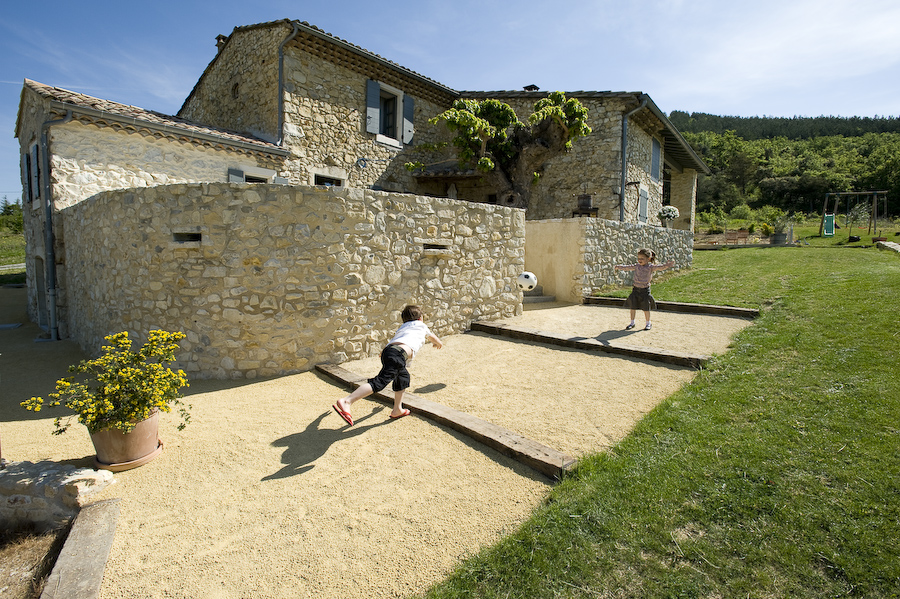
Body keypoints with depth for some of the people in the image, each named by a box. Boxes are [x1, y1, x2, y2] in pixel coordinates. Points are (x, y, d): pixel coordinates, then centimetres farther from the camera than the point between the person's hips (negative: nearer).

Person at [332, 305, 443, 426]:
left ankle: (397, 409, 32)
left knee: (404, 376, 28)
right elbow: (432, 337, 45)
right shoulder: (421, 326, 27)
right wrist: (439, 343, 66)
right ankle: (346, 401, -32)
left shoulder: (403, 327, 37)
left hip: (388, 348, 8)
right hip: (399, 353, -8)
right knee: (380, 381, -18)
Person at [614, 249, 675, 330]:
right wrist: (619, 267, 2)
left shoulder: (651, 267, -8)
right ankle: (632, 323, 20)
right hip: (636, 289, 4)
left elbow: (660, 267, -21)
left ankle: (648, 323, 21)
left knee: (646, 308, 3)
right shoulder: (637, 266, 4)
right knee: (633, 306, 7)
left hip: (645, 290, -4)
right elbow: (628, 267, 10)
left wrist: (668, 264, -37)